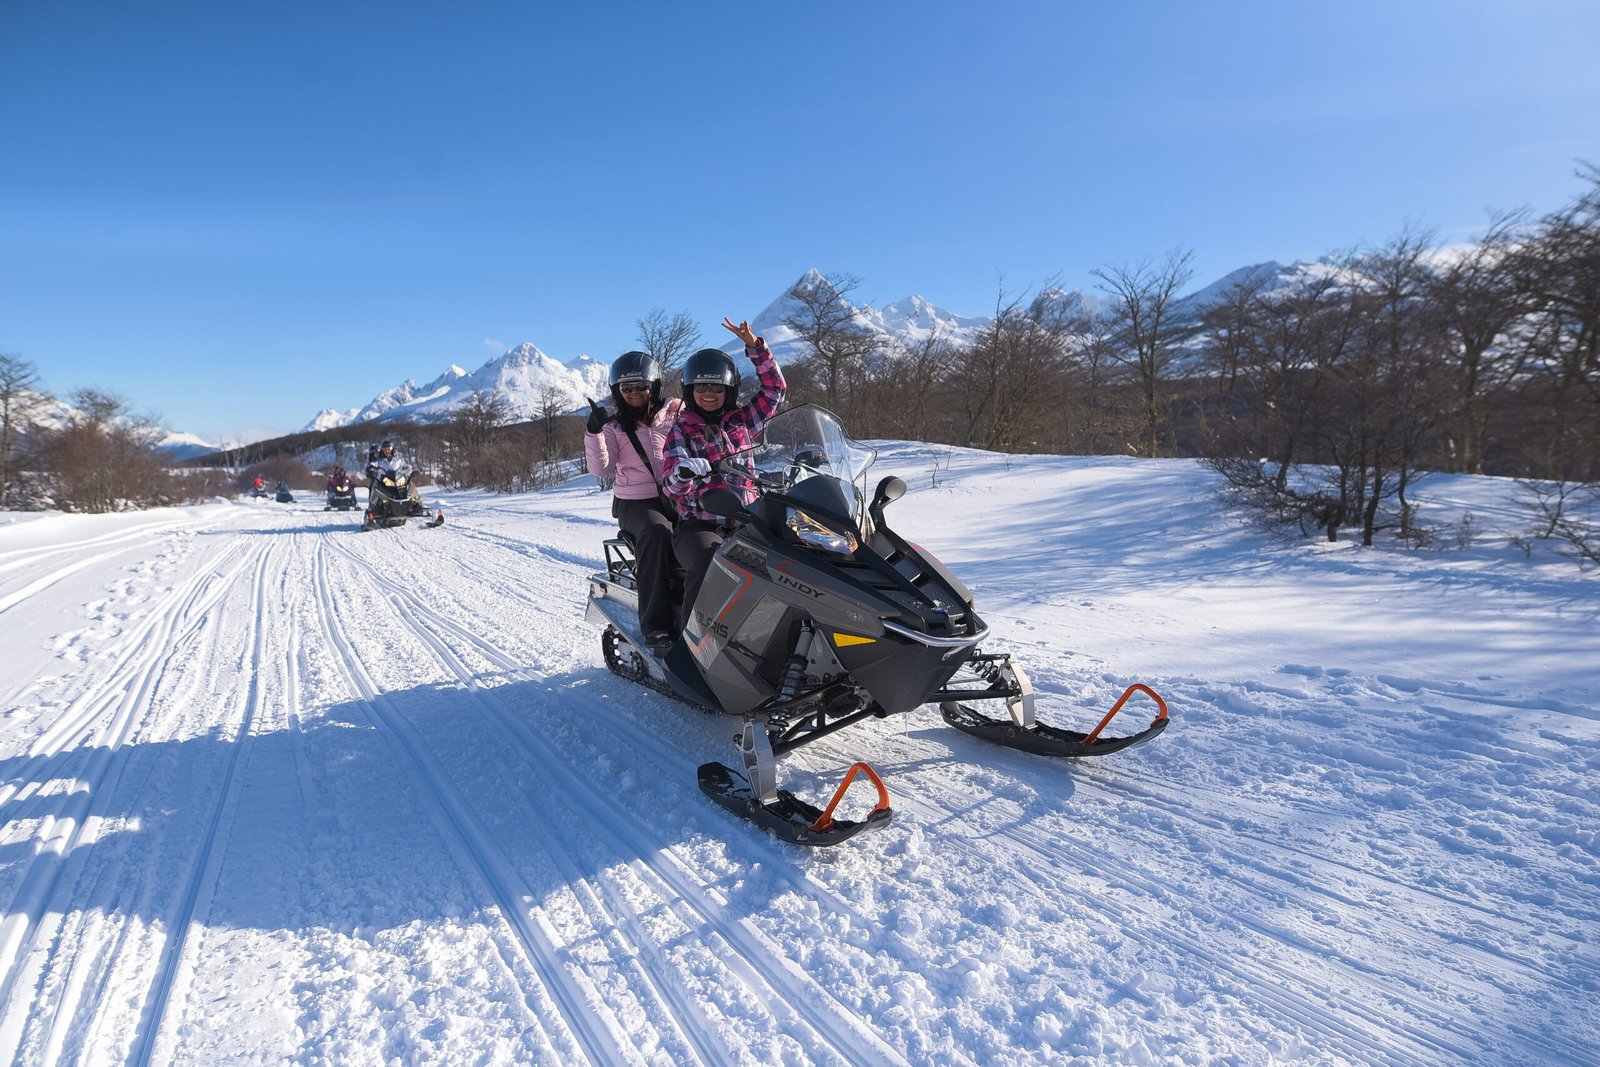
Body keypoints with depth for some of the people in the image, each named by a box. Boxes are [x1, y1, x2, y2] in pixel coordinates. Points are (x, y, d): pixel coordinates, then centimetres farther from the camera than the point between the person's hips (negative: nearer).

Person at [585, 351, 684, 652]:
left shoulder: (674, 411, 10)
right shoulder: (613, 422, 7)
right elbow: (601, 469, -4)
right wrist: (594, 432, -17)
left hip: (678, 496, 2)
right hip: (635, 503, -2)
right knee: (657, 533, -35)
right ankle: (655, 627, -33)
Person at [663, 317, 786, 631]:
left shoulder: (742, 421, 16)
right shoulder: (681, 432, 7)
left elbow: (774, 387, 15)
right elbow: (672, 489, -3)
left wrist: (754, 345, 5)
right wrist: (681, 474, -27)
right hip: (698, 525, -3)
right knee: (709, 563, -36)